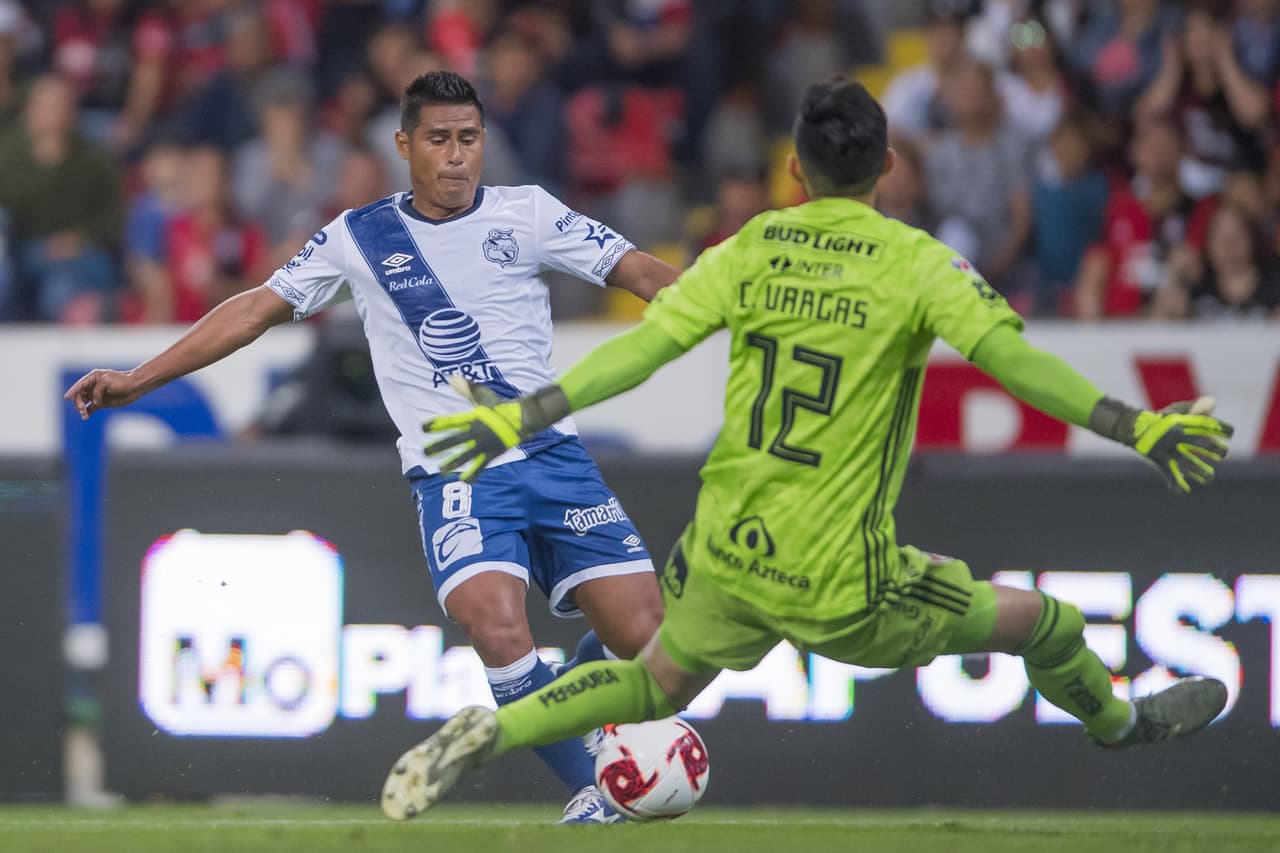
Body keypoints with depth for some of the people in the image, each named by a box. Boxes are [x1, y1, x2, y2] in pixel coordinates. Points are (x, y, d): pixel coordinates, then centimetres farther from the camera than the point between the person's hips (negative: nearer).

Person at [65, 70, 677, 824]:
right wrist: (138, 379, 11)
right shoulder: (359, 238, 7)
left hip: (552, 458, 1)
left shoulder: (527, 213, 6)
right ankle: (594, 792, -9)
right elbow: (261, 308, 13)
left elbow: (640, 271, 3)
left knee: (641, 633, -9)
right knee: (497, 630, -27)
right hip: (454, 477, -1)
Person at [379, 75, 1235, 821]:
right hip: (840, 583, -4)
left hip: (723, 554, 4)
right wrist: (1135, 428, -20)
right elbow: (1009, 358, -20)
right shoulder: (914, 264, -9)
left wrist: (522, 416, 0)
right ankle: (1118, 723, 41)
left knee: (655, 684, 30)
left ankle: (487, 734, 13)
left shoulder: (749, 249, 2)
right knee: (1045, 625, 15)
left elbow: (643, 346, -3)